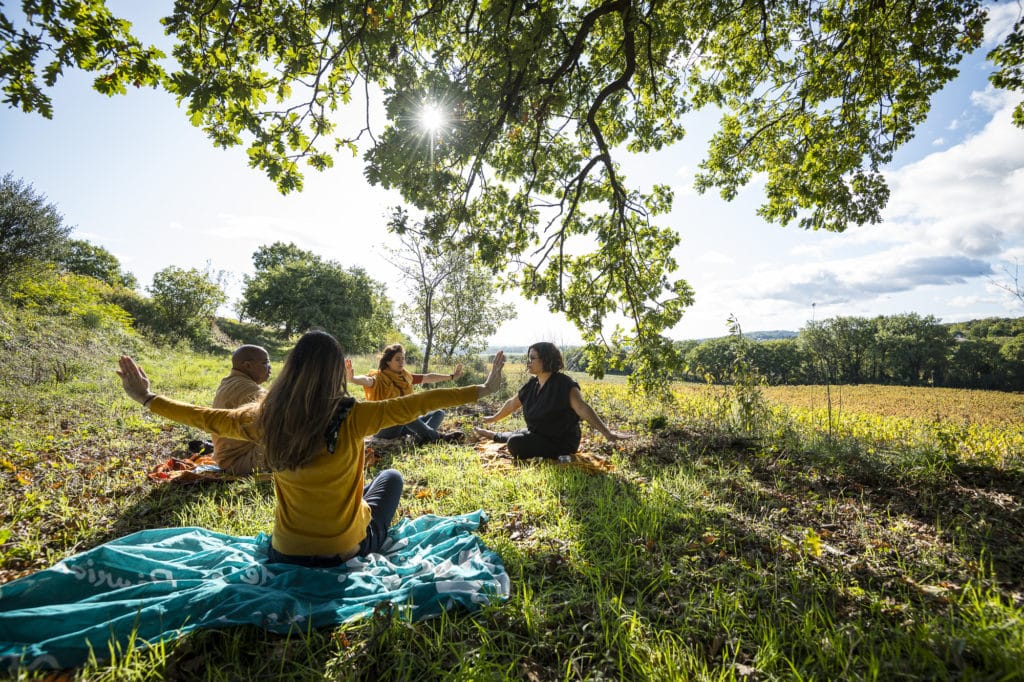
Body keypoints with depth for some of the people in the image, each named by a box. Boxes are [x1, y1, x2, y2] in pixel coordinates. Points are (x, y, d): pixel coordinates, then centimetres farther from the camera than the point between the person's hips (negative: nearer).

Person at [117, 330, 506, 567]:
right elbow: (413, 405, -24)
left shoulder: (264, 419, -15)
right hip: (349, 552, -4)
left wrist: (146, 398, 18)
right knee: (390, 477, 24)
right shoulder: (351, 419, -26)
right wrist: (482, 390, -18)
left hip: (285, 554, 4)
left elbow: (208, 419, 1)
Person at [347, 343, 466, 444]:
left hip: (404, 425, 8)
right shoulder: (379, 377, -10)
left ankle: (423, 437, -36)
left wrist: (452, 376, 24)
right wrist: (352, 378, -55)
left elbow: (428, 378, 19)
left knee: (439, 413, -2)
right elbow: (366, 380, -32)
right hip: (385, 427, -8)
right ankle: (437, 436, -30)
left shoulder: (405, 376, 10)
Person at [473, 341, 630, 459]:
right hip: (538, 435, 8)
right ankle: (493, 435, 43)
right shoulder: (533, 384, 2)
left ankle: (495, 435, 9)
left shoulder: (563, 384, -22)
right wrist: (493, 419, 30)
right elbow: (511, 404, 18)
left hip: (561, 444, -8)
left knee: (516, 444, -21)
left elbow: (583, 409, -35)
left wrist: (607, 432, -47)